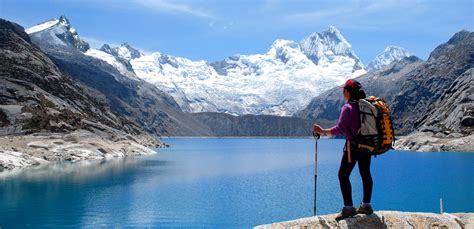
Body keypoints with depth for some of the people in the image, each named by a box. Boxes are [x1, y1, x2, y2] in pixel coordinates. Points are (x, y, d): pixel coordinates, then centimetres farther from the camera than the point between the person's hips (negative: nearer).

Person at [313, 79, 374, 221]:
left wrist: (322, 132, -10)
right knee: (365, 174, 14)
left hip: (353, 146, -8)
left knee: (343, 175, -2)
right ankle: (366, 206, 22)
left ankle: (349, 208, -5)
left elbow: (340, 129, -19)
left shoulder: (348, 107, -14)